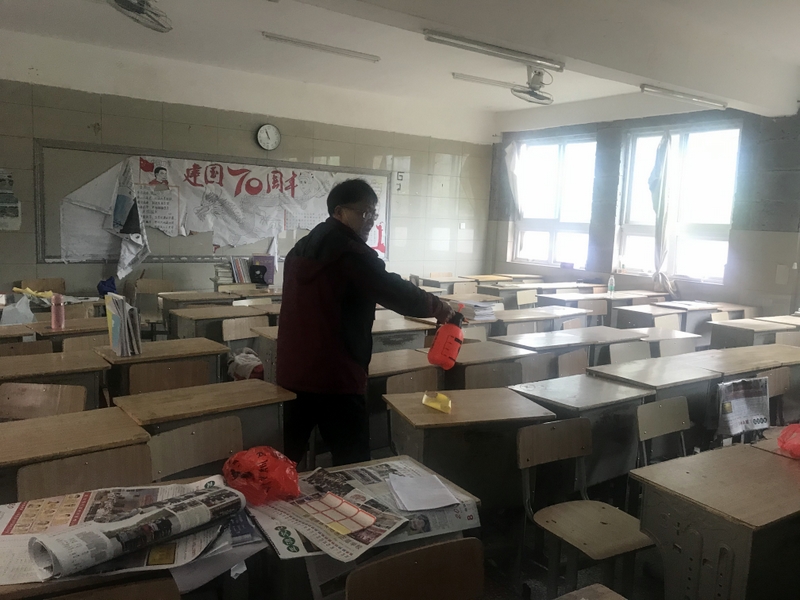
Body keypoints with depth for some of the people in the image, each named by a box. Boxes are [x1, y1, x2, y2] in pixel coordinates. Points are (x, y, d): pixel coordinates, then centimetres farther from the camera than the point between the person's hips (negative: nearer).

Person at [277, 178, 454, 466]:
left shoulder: (300, 250, 14)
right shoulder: (351, 252, -14)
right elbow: (396, 293, -17)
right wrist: (438, 308, 0)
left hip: (293, 373, 9)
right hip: (335, 378, -8)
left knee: (286, 459, 18)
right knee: (352, 465, 0)